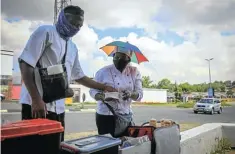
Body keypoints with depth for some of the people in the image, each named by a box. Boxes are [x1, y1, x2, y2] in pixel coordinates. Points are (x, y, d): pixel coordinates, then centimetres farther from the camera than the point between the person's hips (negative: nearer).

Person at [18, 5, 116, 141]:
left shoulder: (73, 48, 18)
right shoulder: (46, 32, -3)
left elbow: (79, 76, 25)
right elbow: (25, 64, -10)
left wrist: (104, 87, 21)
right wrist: (36, 99, -17)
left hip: (58, 108, 7)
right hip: (37, 105, -6)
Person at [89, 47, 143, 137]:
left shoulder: (134, 72, 0)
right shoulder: (103, 72, -8)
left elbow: (139, 94, -1)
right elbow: (93, 90, -4)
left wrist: (131, 94, -23)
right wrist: (102, 97, -25)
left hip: (126, 115, 3)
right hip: (106, 116, -3)